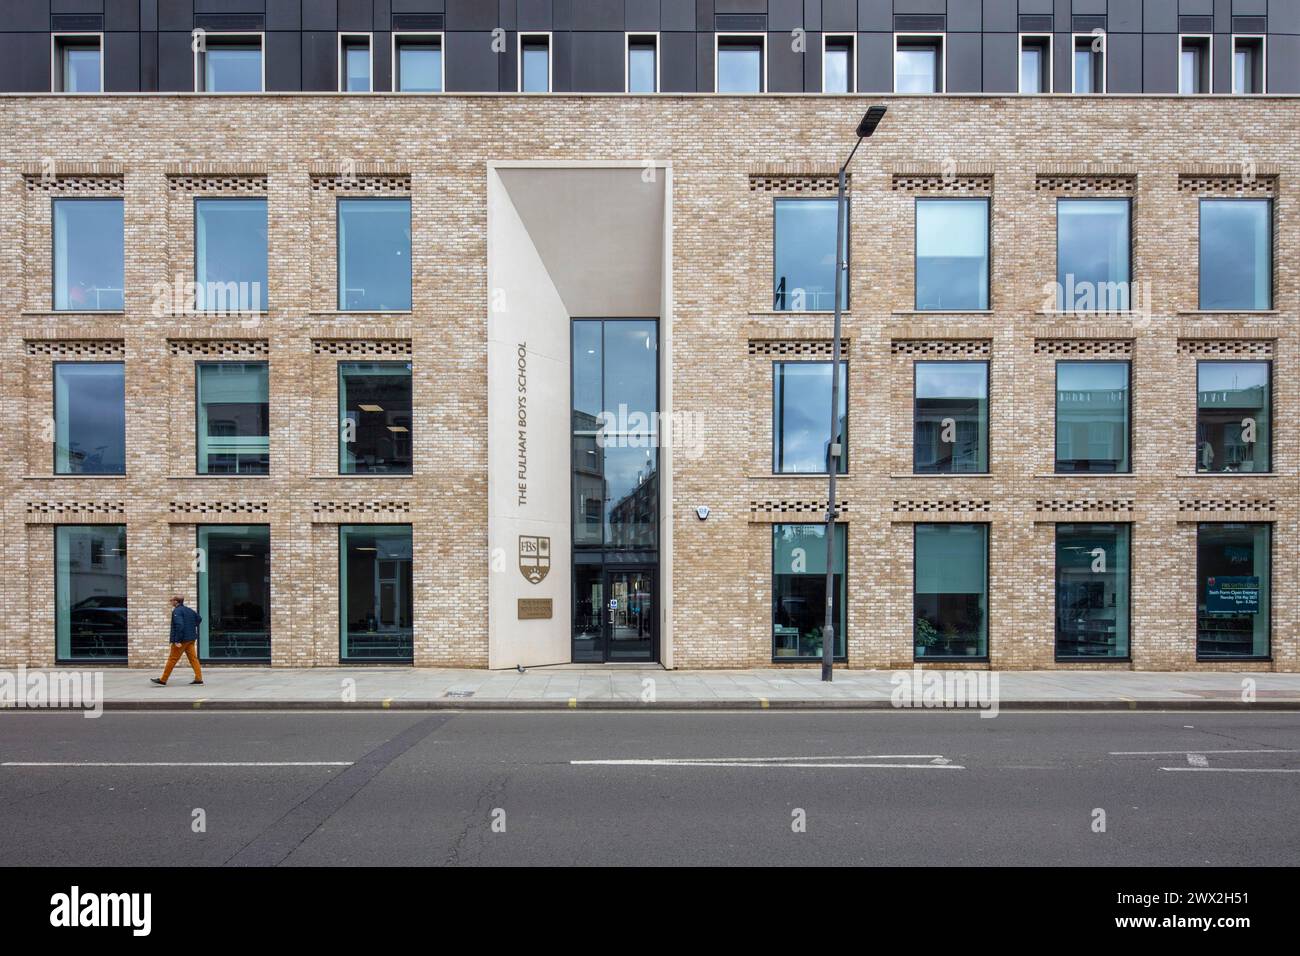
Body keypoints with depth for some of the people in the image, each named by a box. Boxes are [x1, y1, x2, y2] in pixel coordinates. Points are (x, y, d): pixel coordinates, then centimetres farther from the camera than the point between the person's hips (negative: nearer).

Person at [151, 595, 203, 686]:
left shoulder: (176, 611, -13)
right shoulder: (189, 610, 13)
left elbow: (179, 625, -25)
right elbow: (199, 619, 25)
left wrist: (177, 640, -24)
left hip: (182, 640, -8)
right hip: (191, 639, 8)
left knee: (172, 659, 0)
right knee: (193, 658, 7)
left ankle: (163, 680, 8)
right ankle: (199, 678, 3)